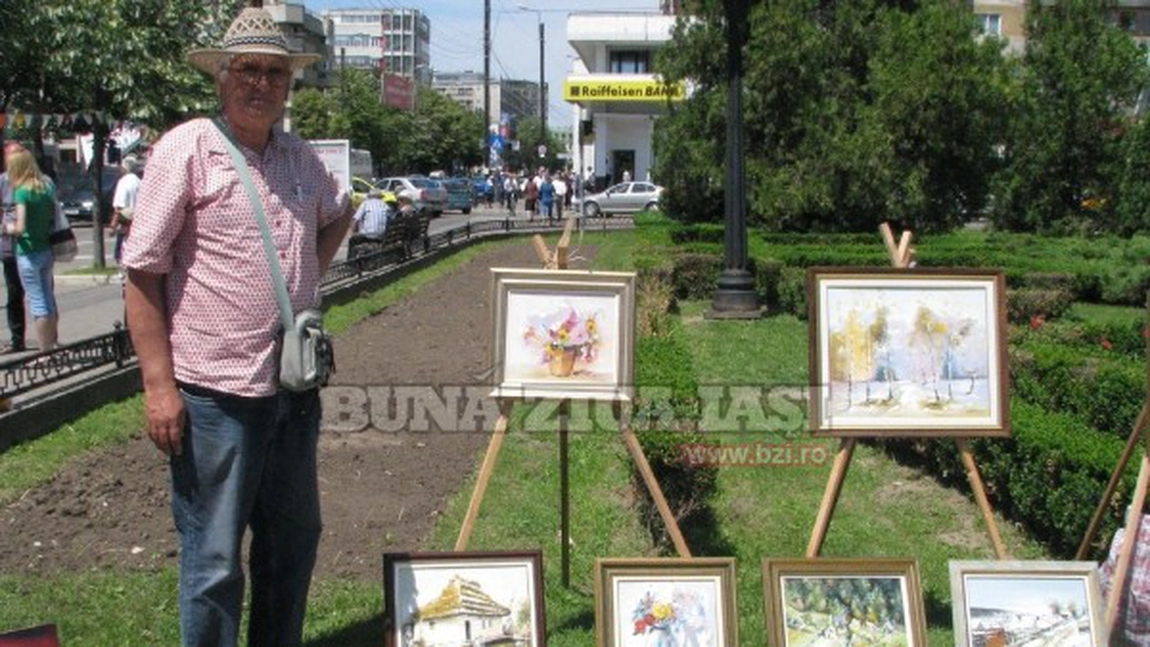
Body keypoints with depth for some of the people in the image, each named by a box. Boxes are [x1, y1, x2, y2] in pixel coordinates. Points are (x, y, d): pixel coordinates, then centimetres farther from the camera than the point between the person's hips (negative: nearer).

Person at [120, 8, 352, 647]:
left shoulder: (300, 157, 9)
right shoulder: (186, 149, -9)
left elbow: (338, 212, 31)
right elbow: (144, 270, -10)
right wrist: (159, 385, -15)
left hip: (295, 388, 7)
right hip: (216, 394, -6)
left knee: (293, 542, 18)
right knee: (214, 559, 2)